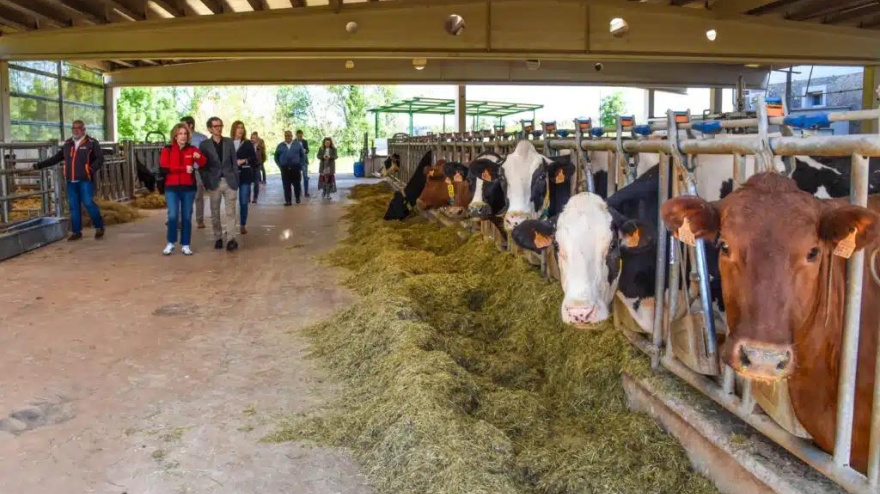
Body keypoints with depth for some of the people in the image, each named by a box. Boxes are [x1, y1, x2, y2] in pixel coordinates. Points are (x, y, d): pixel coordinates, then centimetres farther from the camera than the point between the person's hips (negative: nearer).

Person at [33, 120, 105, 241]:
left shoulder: (92, 143, -1)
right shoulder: (67, 144, 15)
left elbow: (100, 158, -6)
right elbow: (56, 158, 20)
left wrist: (92, 169, -20)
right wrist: (40, 165, 17)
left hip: (85, 180, -5)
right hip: (71, 181, 5)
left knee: (88, 203, -10)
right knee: (74, 206, 6)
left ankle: (99, 227, 7)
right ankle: (76, 232, 13)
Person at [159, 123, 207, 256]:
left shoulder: (192, 149, 6)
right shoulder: (167, 150, 2)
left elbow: (203, 163, -8)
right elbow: (164, 167, -13)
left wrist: (199, 157, -31)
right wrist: (184, 168, -18)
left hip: (189, 187, 2)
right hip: (172, 187, -2)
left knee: (187, 217, 6)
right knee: (173, 215, -7)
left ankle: (185, 245, 13)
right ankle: (170, 243, 9)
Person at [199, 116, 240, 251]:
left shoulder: (229, 142, 7)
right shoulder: (204, 145, 1)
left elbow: (234, 162, 7)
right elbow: (202, 166, 0)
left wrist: (236, 181, 1)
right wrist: (206, 184, -8)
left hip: (229, 182, 1)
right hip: (214, 183, 0)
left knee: (230, 211, -5)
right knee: (215, 213, 6)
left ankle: (231, 239, -8)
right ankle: (218, 238, 17)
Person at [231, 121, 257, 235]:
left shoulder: (248, 144, 7)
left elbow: (254, 159, 2)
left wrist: (244, 161, -12)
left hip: (245, 176, 1)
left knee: (244, 202, 1)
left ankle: (243, 225, 9)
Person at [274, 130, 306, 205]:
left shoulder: (298, 144, 6)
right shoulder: (280, 146, 9)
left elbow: (303, 156, 8)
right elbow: (276, 157, 14)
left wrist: (300, 166, 2)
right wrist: (280, 166, 6)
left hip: (296, 168, -1)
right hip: (285, 169, 1)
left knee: (297, 184, 3)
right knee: (286, 185, -1)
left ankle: (297, 198, 24)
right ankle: (287, 200, 4)